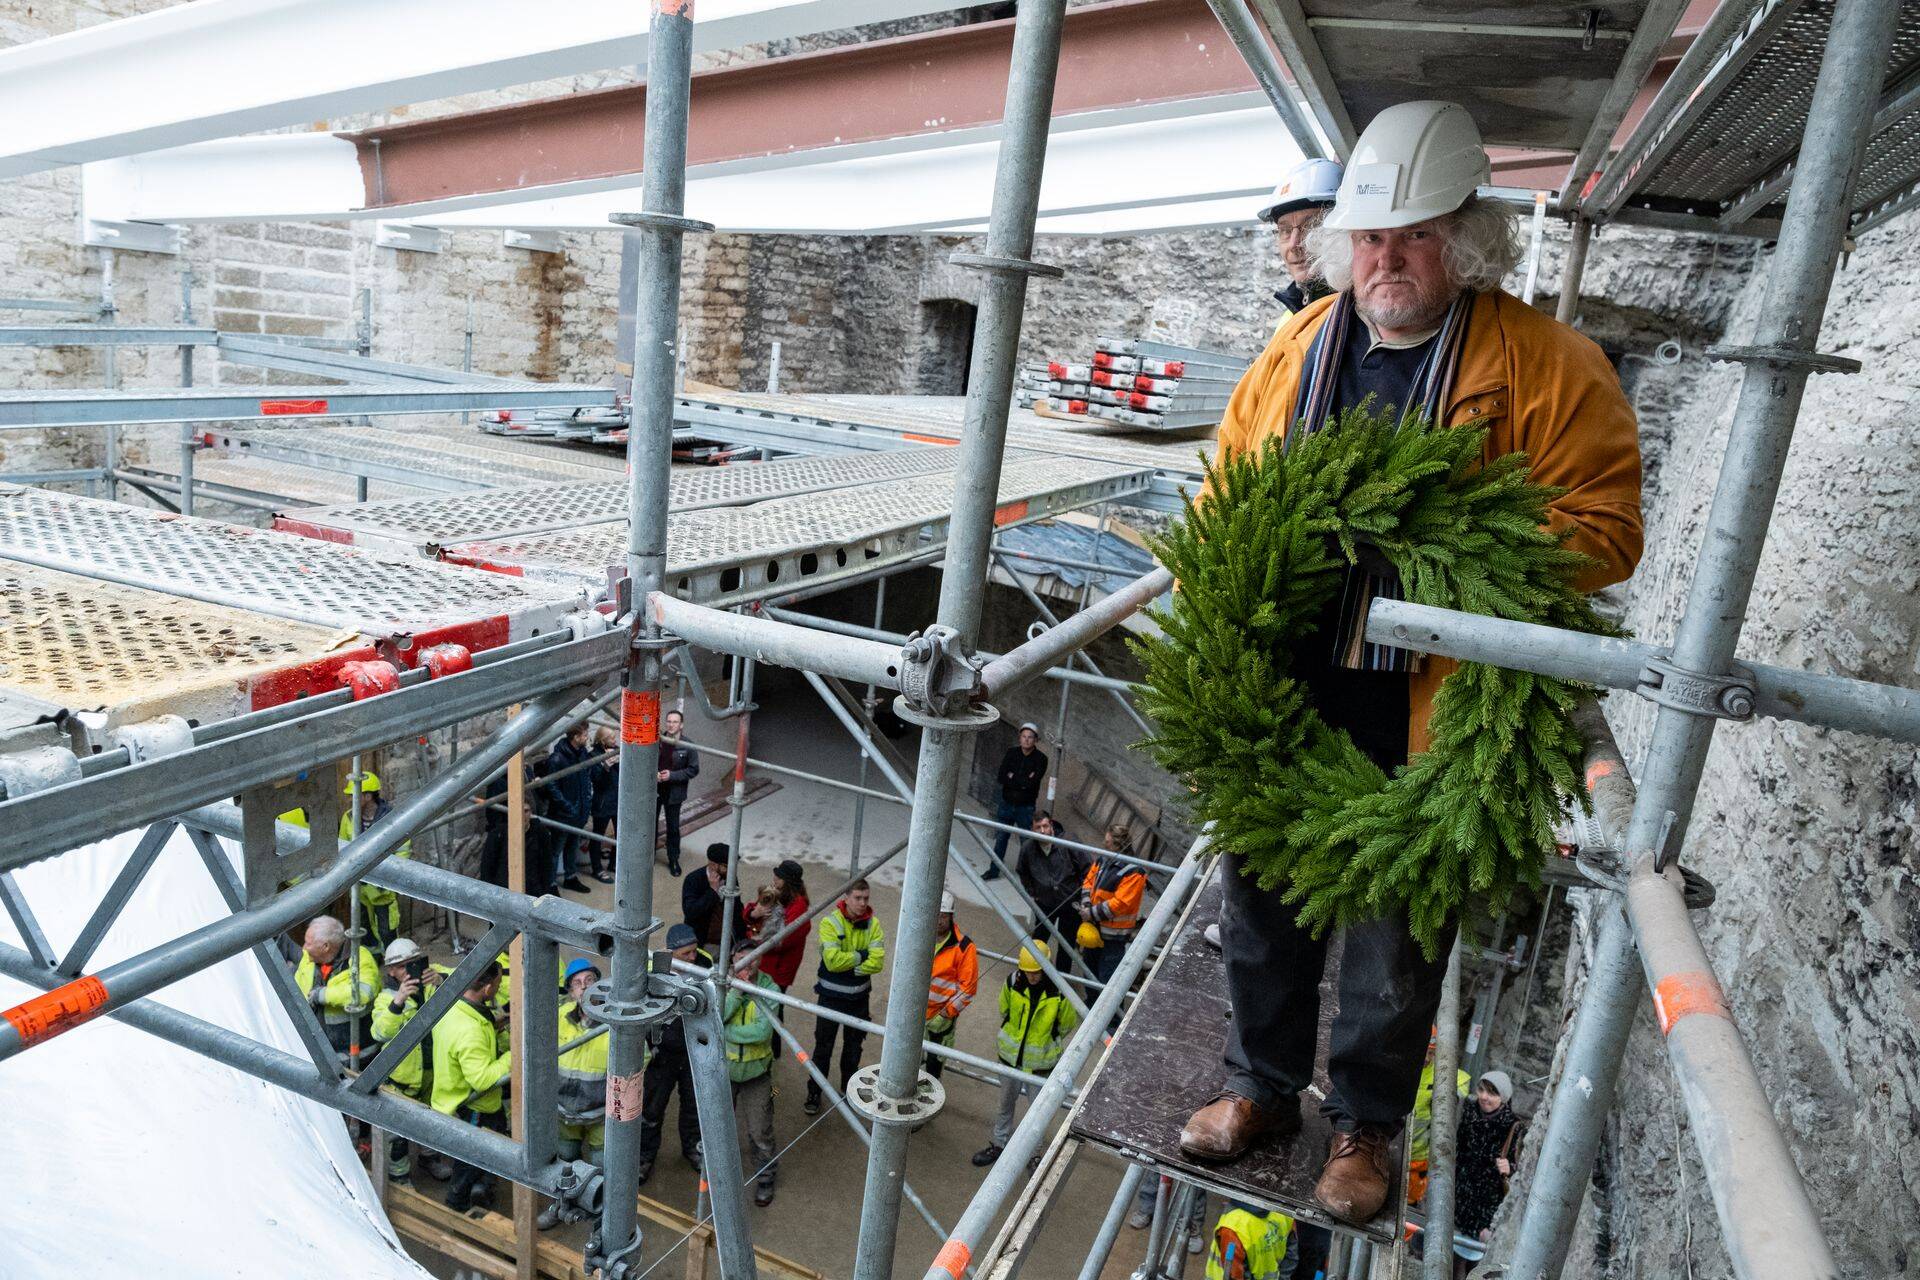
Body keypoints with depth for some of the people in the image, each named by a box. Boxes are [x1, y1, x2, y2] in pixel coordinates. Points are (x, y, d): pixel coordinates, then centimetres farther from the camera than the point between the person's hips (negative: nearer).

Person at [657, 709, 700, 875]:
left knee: (673, 828, 9)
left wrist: (672, 775, -18)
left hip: (674, 793, -2)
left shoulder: (687, 746, -11)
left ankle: (673, 860, 24)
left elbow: (693, 770, -8)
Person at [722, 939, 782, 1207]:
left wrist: (725, 1031, -21)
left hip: (756, 1071, -2)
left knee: (760, 1132, 7)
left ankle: (765, 1177, 30)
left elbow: (762, 1031, -26)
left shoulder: (769, 989, -17)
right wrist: (737, 991, -33)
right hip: (724, 1066, 2)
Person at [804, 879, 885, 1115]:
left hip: (859, 997, 3)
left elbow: (877, 962, -16)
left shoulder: (872, 924, -8)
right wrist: (860, 956, -19)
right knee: (823, 1046, 8)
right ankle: (814, 1093, 23)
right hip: (831, 996, -3)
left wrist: (848, 967, -21)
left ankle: (848, 1086, 40)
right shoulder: (830, 922, -18)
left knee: (854, 1046, 20)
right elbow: (832, 960, -27)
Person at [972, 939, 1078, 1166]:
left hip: (1041, 1061, -3)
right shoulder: (1013, 982, -17)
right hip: (1011, 1056, 3)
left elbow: (1067, 1025, -4)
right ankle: (999, 1145, 42)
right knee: (1006, 1104, 22)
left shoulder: (1060, 994, -24)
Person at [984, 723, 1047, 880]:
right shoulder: (1011, 752, 0)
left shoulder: (1040, 759, -10)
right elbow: (1001, 777, -9)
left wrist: (1013, 778, -11)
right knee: (1001, 838, 13)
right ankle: (994, 870, 25)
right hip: (1007, 803, 3)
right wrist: (1022, 781, -16)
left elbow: (1032, 783, -21)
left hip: (1026, 807, -3)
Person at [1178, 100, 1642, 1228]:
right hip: (1279, 690, 4)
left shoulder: (1551, 368, -6)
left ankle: (1367, 1124, 36)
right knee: (1262, 901, 17)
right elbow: (1230, 481, 15)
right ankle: (1263, 1087, 40)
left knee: (1398, 935, 12)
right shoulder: (1299, 350, 7)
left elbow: (1602, 531, -8)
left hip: (1421, 712, -4)